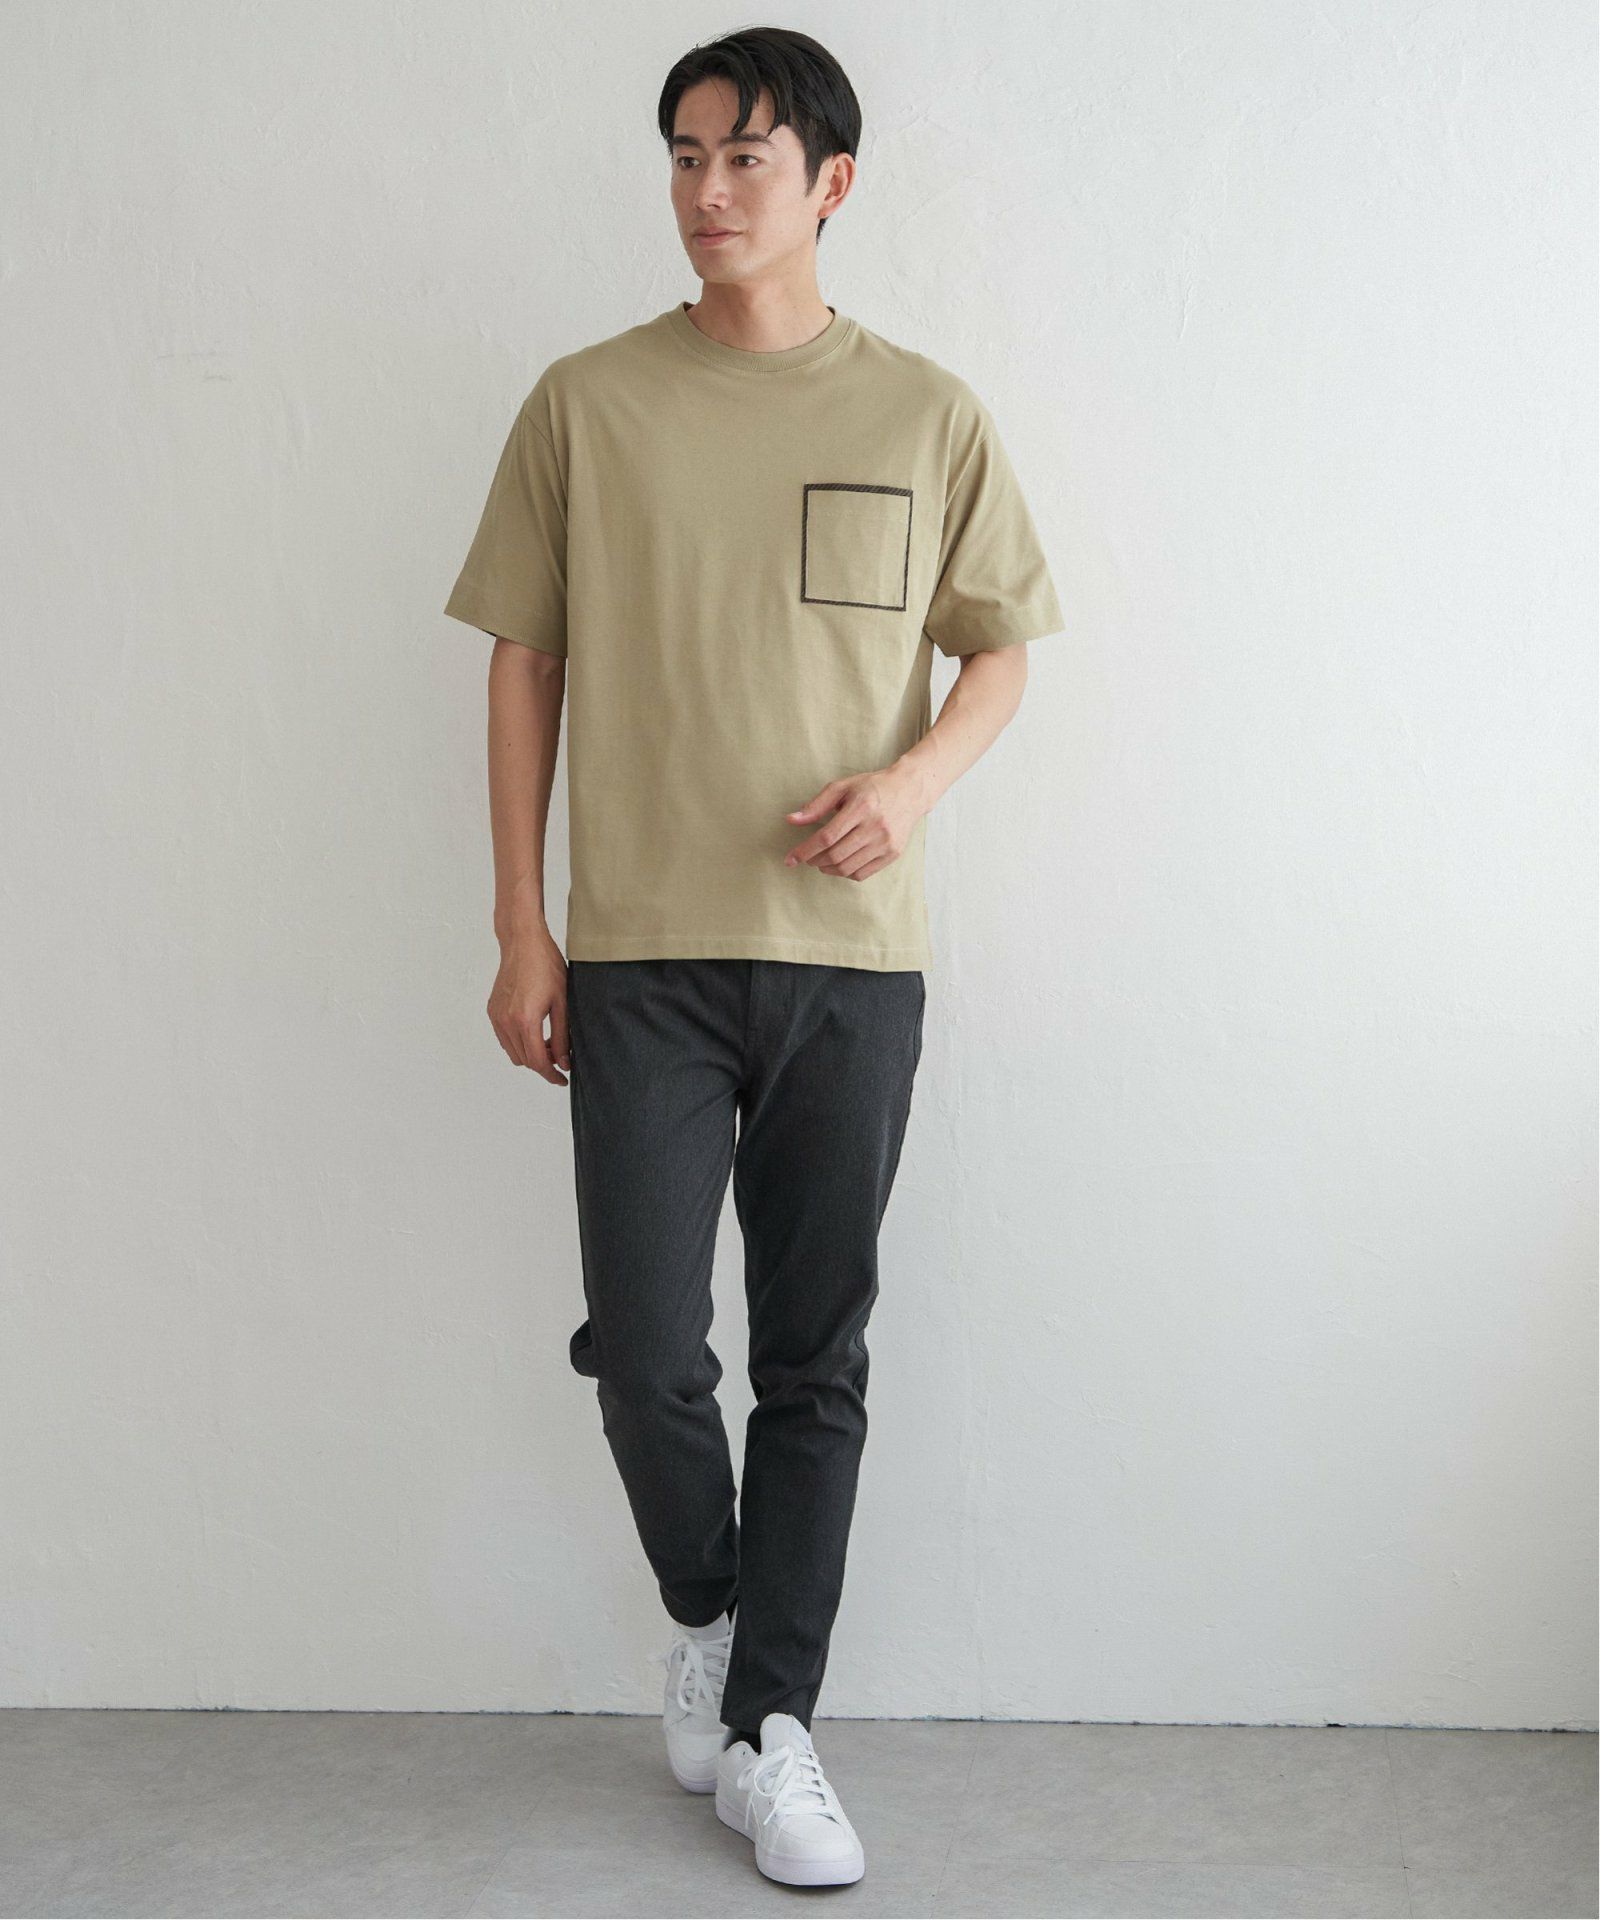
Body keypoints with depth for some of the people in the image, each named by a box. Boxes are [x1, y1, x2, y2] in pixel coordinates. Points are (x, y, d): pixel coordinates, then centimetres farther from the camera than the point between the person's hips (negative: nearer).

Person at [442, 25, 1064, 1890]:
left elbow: (998, 650, 11)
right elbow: (525, 660, 5)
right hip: (641, 956, 0)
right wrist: (520, 927, 0)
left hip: (852, 957, 1)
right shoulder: (588, 402, 4)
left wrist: (914, 776, -11)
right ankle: (707, 1610, 29)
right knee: (642, 1348, -2)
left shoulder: (924, 412, 5)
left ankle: (769, 1728, 19)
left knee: (816, 1359, 6)